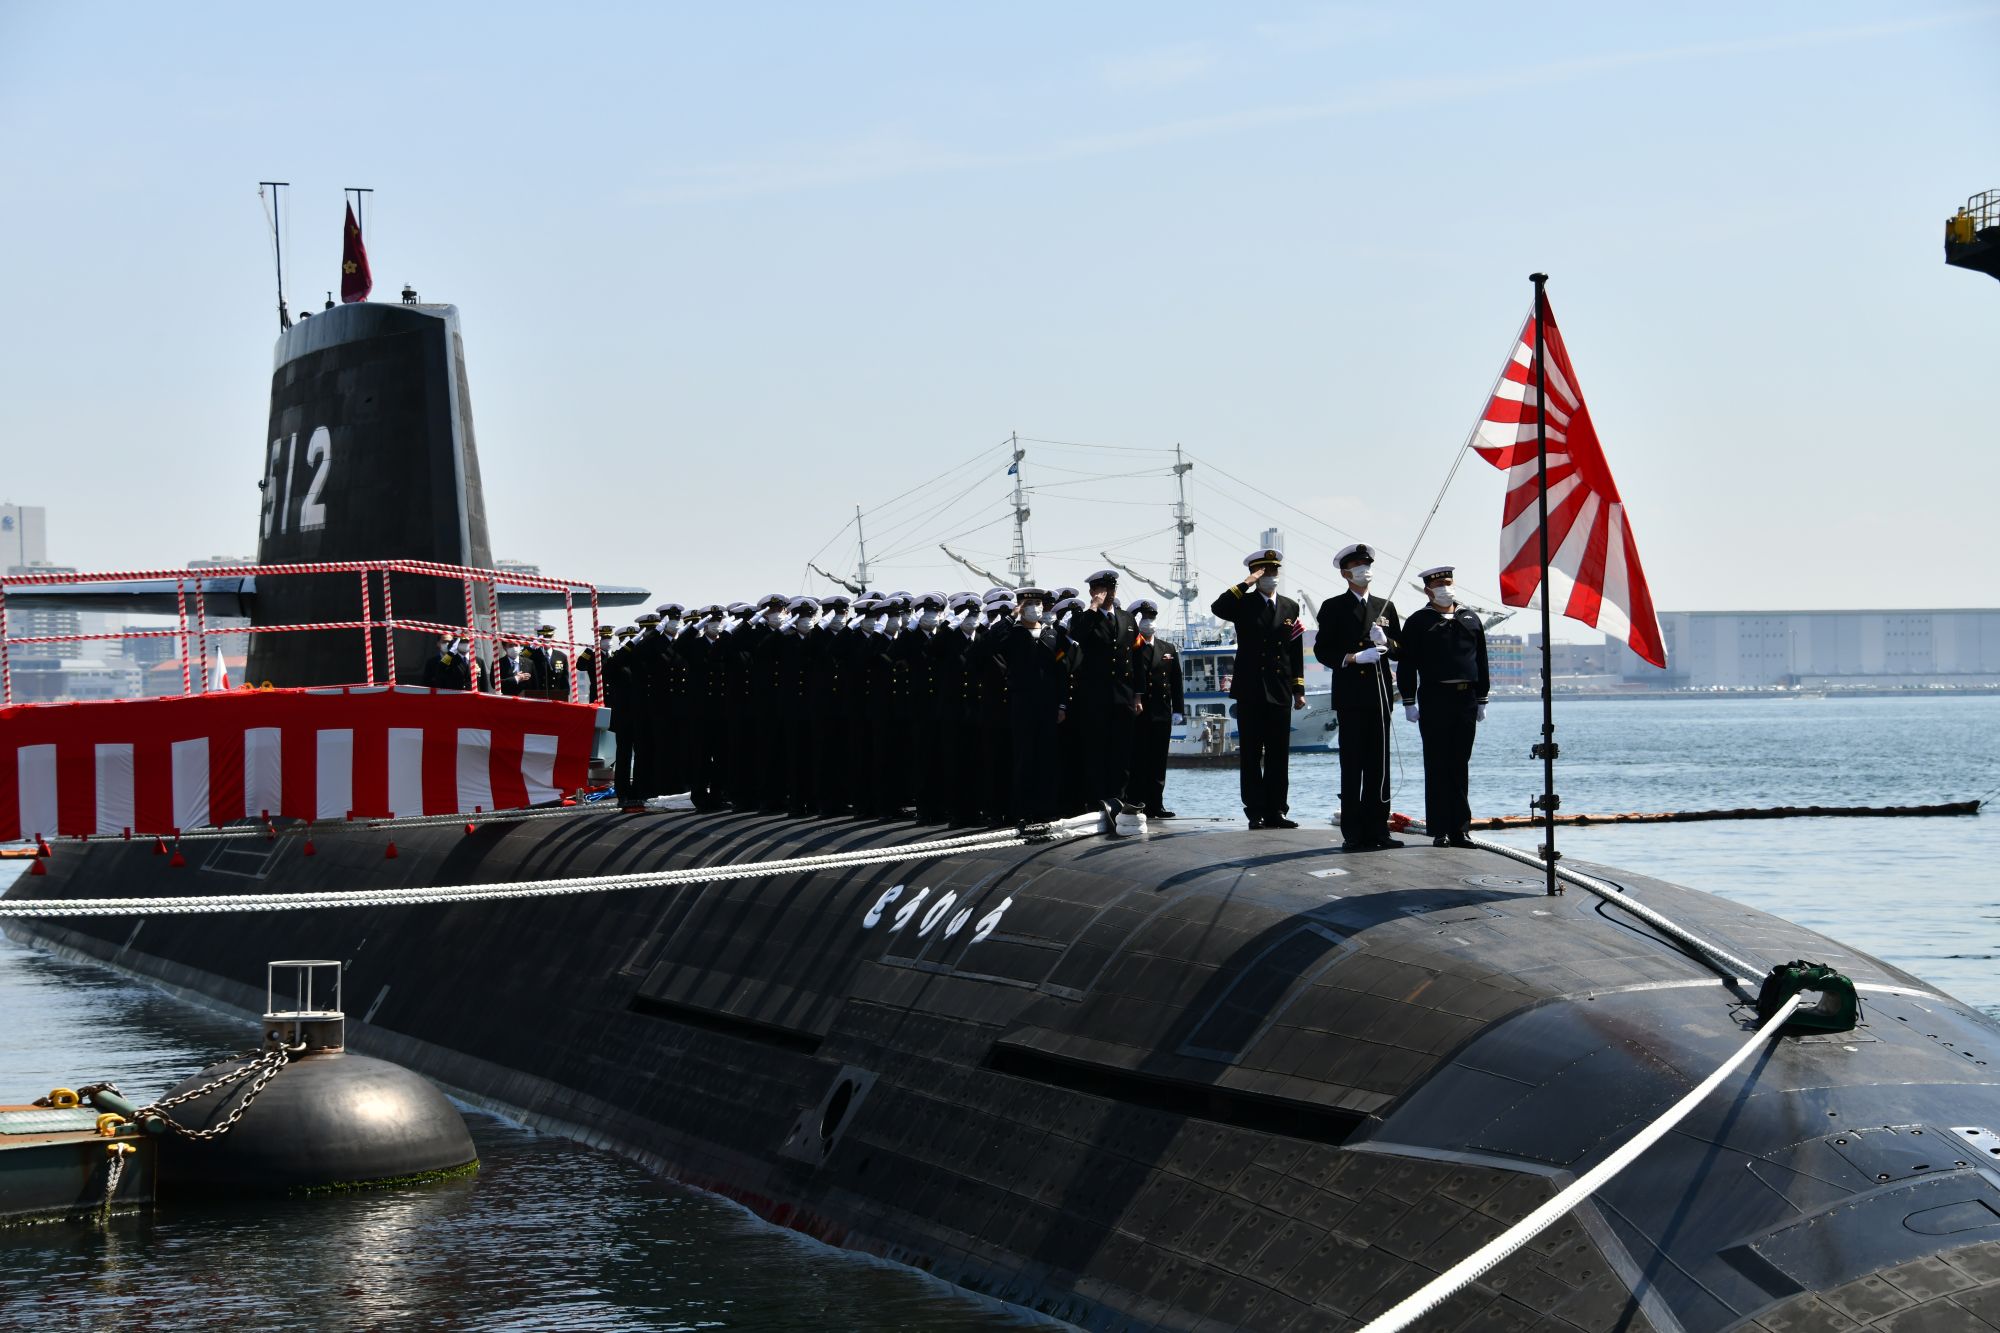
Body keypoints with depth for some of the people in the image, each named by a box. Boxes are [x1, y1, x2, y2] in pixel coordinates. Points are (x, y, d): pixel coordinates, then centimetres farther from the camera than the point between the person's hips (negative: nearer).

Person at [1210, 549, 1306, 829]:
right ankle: (1256, 813, 1)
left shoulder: (1290, 607, 13)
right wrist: (1245, 584, -15)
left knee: (1279, 756, 3)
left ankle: (1276, 811, 7)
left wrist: (1299, 690, 9)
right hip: (1250, 693, -3)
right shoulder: (1244, 604, 4)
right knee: (1250, 756, -1)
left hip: (1280, 693, 3)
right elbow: (1218, 608, -19)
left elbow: (1296, 652, 13)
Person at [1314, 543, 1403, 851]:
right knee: (1352, 767, -5)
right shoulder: (1333, 608, 4)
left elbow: (1400, 650, 15)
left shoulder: (1385, 606, 16)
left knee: (1379, 766, 5)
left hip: (1380, 694, 4)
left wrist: (1386, 643, -6)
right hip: (1350, 695, -4)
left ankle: (1376, 830, 9)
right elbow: (1322, 650, -2)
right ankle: (1353, 834, -4)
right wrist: (1353, 658, -16)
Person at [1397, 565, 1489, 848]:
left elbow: (1481, 663, 17)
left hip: (1466, 699, 4)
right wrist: (1409, 702, -6)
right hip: (1434, 698, -4)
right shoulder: (1419, 622, 3)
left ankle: (1459, 829, 10)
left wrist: (1482, 700, 13)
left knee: (1460, 766, 6)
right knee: (1437, 766, -2)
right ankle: (1439, 830, 1)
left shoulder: (1471, 619, 15)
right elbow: (1406, 665, 0)